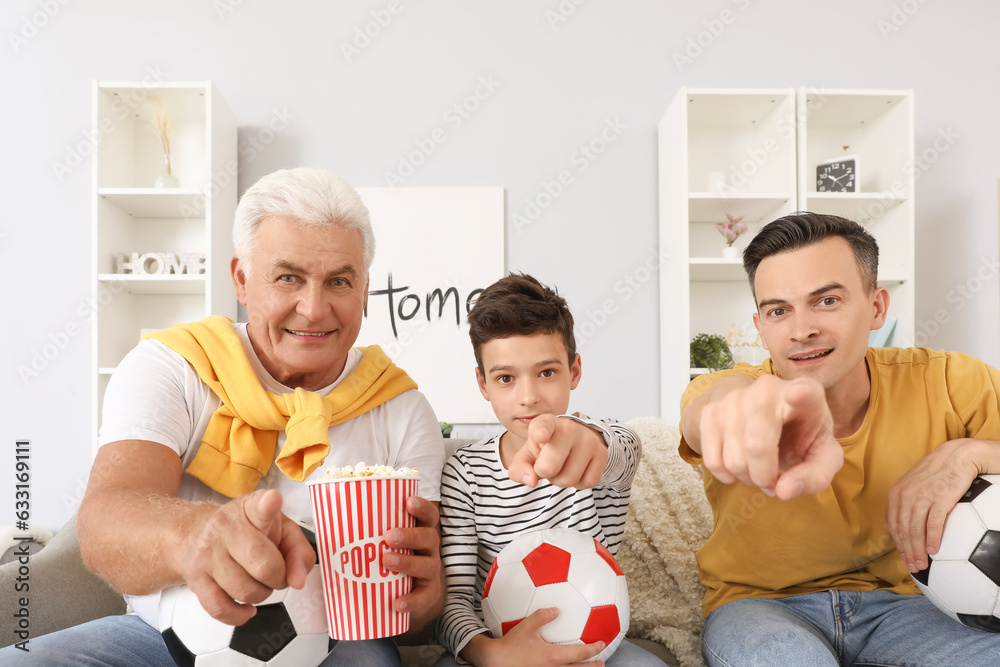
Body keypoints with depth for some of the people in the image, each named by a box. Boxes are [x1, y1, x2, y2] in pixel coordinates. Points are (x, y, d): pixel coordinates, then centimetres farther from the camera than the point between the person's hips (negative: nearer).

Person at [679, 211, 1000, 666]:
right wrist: (744, 407, -68)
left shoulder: (944, 382, -8)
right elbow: (708, 405, -44)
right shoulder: (729, 391, -18)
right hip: (756, 601, -3)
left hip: (886, 601, 3)